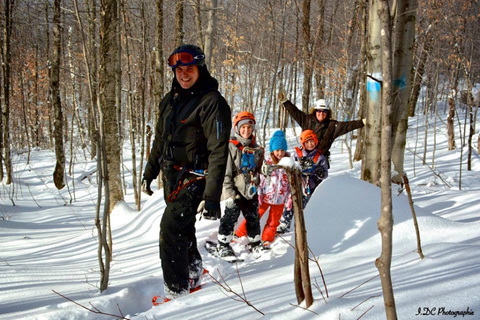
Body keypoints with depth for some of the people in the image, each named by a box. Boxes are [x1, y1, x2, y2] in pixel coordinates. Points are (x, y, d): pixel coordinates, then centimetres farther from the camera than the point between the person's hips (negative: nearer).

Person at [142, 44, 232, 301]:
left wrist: (212, 196, -27)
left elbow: (218, 152, -21)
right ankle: (193, 270, 41)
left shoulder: (212, 102, -16)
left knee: (171, 227, -15)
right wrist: (149, 173, 22)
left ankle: (177, 291, -6)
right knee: (182, 227, 20)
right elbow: (160, 140, 21)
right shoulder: (170, 100, 9)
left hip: (194, 177, -8)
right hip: (171, 176, 8)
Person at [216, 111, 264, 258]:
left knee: (253, 219, 10)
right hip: (235, 191, -5)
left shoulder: (256, 149, 10)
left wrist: (256, 185, 14)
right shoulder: (231, 147, -8)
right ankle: (223, 246, 4)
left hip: (251, 190, 5)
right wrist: (229, 193, -15)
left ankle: (255, 244, 23)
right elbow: (225, 173, -10)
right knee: (230, 217, -7)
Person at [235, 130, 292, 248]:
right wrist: (258, 196, -8)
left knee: (273, 222, 13)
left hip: (280, 199, 2)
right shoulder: (266, 162, -8)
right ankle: (240, 235, 19)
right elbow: (259, 180, -5)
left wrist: (290, 198, 1)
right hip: (265, 197, -2)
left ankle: (266, 241, 31)